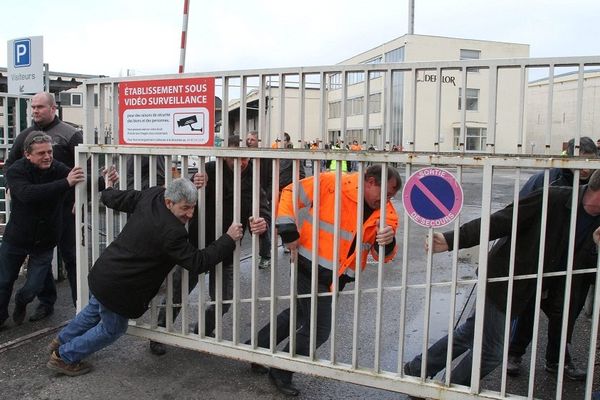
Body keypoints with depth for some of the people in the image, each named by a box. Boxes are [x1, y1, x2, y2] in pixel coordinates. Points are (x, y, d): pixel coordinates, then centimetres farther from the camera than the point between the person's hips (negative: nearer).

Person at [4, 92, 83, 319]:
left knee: (69, 255, 2)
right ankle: (46, 301, 27)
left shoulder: (70, 134, -6)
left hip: (63, 206, -6)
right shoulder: (25, 136, 12)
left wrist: (79, 198, -16)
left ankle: (81, 302, 13)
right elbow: (9, 164, 21)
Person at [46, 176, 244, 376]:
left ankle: (62, 341, 58)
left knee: (95, 310, 36)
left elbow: (113, 199, 4)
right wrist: (229, 239, -23)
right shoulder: (171, 232, -33)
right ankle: (64, 357, 37)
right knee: (113, 329, 19)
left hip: (102, 271, 9)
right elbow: (197, 263, -27)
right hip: (118, 288, -9)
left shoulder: (151, 195, -10)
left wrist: (108, 187, 27)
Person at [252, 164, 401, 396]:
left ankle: (257, 348, 44)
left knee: (301, 314, 23)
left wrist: (387, 242, -27)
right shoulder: (333, 184, -19)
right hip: (310, 268, -7)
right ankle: (280, 373, 23)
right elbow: (291, 194, -13)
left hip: (335, 277, 7)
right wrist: (288, 231, -19)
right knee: (318, 329, -1)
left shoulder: (385, 212, -2)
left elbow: (382, 255, -4)